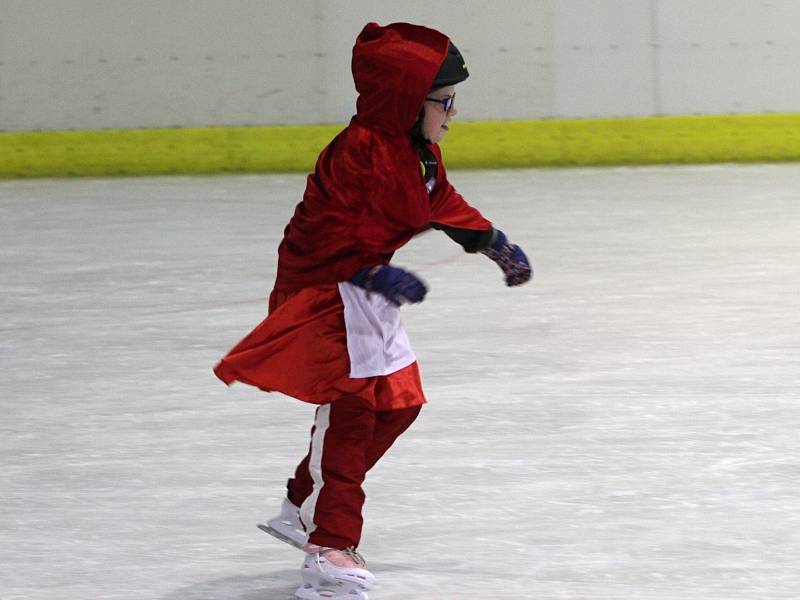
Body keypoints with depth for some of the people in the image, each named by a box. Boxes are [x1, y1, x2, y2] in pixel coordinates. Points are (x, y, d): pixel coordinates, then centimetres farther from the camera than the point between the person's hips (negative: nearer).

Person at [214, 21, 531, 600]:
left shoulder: (420, 155, 8)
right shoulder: (359, 152, -24)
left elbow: (447, 207, 26)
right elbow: (329, 234, -27)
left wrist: (498, 246, 29)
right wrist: (377, 275, -33)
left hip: (368, 285, 11)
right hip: (326, 290, -11)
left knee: (398, 402, 16)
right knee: (349, 408, -17)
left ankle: (304, 506, 30)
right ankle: (330, 548, -19)